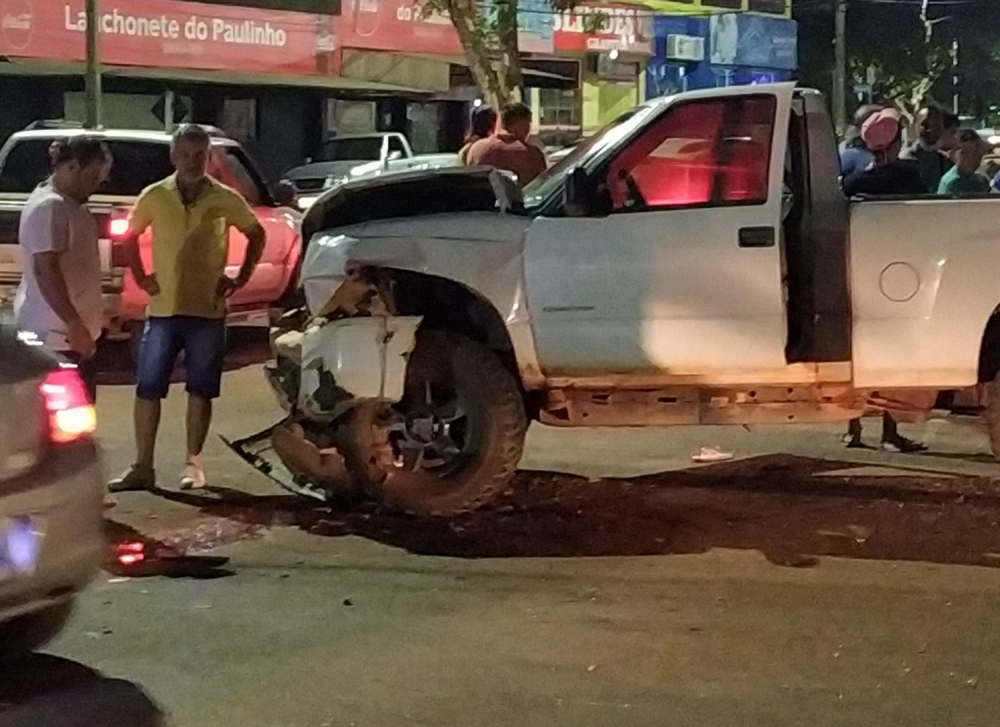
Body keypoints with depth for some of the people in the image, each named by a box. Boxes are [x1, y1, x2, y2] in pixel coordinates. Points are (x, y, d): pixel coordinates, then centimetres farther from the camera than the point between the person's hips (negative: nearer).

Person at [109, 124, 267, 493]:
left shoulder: (225, 199, -3)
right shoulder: (154, 196, -1)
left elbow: (256, 234, 11)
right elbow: (130, 236, 15)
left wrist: (241, 277, 5)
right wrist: (140, 276, 7)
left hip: (207, 311, -1)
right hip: (162, 309, 1)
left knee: (200, 391, 6)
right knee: (147, 389, 0)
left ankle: (193, 463, 17)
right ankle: (142, 466, 6)